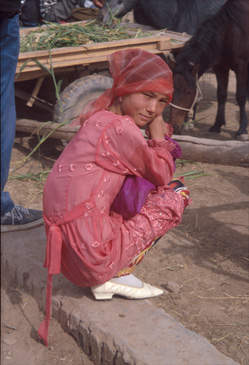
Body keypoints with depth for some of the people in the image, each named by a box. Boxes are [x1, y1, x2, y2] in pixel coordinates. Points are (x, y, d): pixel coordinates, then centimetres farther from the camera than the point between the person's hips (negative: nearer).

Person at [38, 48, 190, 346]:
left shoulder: (99, 119, 13)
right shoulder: (120, 128, -17)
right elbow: (162, 175, -4)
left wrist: (158, 132, 9)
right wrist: (158, 130, 4)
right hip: (91, 254, -9)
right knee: (175, 195, 3)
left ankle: (107, 278, 16)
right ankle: (117, 276, 1)